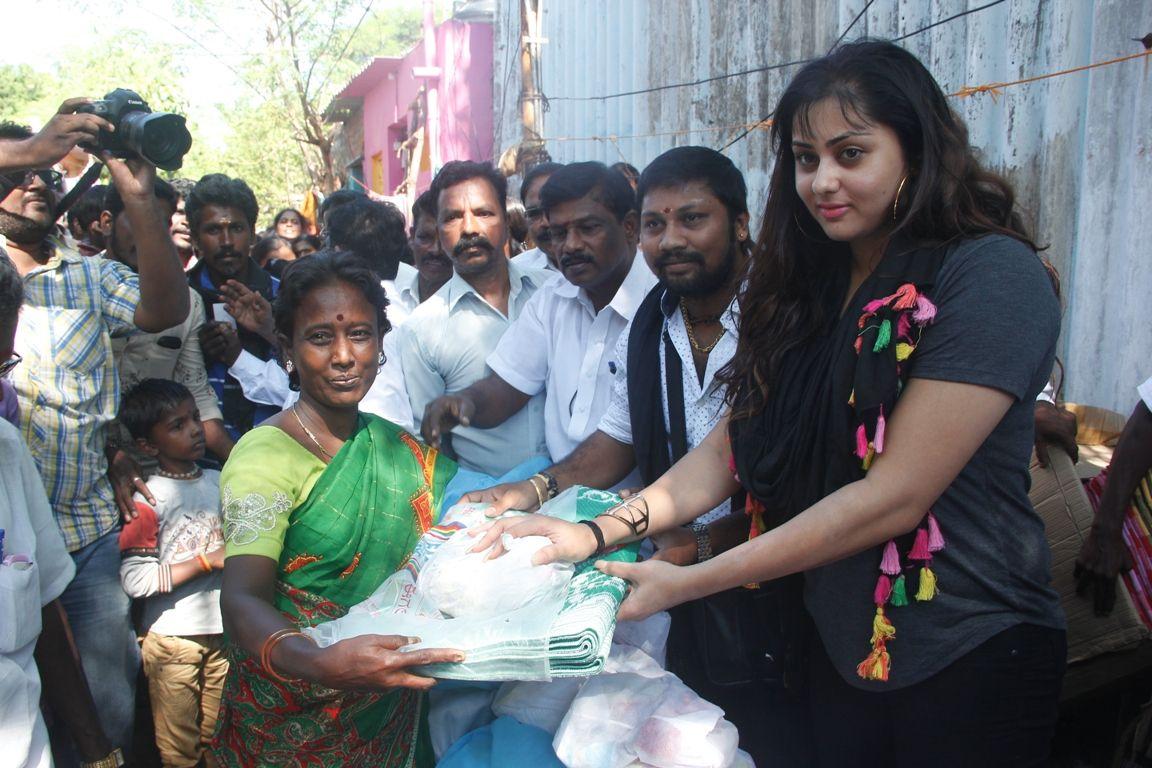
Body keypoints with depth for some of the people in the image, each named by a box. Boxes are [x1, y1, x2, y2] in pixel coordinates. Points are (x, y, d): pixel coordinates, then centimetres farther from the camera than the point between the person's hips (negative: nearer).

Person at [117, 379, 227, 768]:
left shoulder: (219, 482, 4)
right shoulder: (149, 500, -14)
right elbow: (134, 579, -21)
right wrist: (208, 561, -19)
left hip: (222, 631, 5)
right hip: (173, 637, -5)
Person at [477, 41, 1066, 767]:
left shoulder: (992, 274, -18)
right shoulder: (811, 285, 3)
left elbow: (895, 497, -23)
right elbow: (731, 445, -1)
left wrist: (688, 583, -20)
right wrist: (596, 532, -15)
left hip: (968, 655, -5)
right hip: (840, 640, 5)